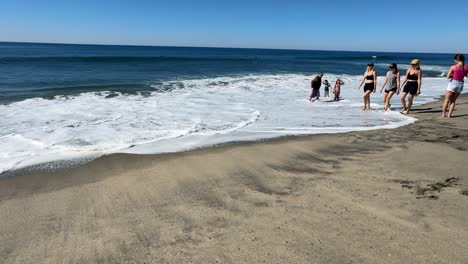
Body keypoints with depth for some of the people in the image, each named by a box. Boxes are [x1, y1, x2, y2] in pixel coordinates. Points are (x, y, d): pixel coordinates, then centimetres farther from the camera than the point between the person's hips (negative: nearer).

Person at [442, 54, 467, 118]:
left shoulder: (453, 67, -13)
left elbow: (448, 77, -12)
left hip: (453, 83, -4)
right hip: (460, 84, 4)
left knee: (447, 100, 11)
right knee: (453, 101, 16)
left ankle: (443, 114, 13)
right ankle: (449, 115, 12)